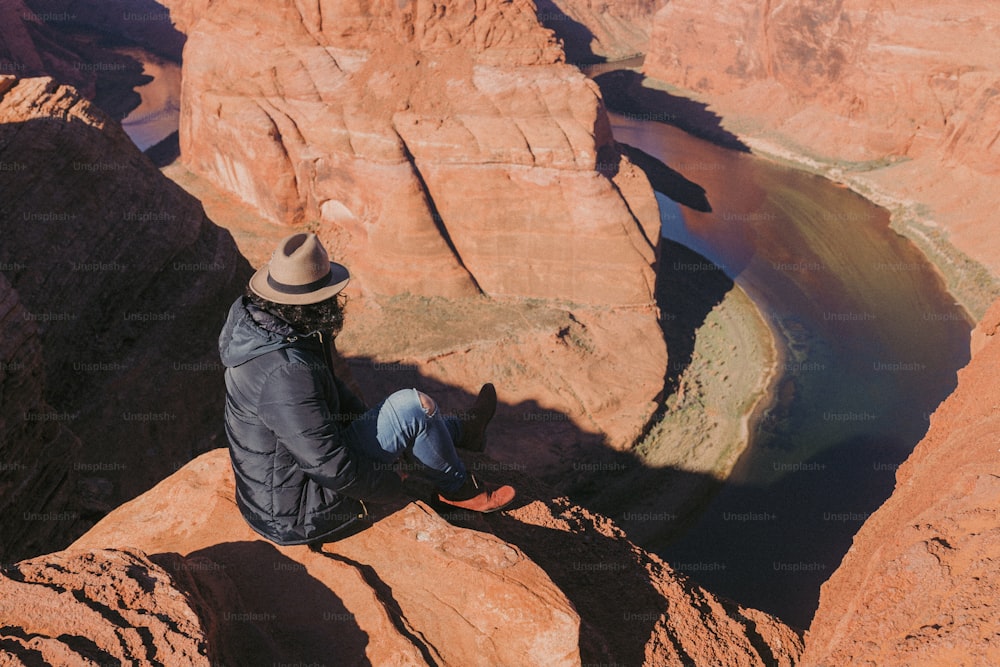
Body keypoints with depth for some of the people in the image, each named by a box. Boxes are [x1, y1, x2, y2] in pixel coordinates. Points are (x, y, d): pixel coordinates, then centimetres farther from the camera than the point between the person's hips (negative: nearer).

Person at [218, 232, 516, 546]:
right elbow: (332, 468, -28)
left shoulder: (258, 321, -4)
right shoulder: (286, 372, -33)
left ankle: (464, 430, 45)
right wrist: (388, 482, -11)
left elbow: (328, 384, 13)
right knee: (412, 407, -13)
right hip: (296, 517, -10)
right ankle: (457, 488, 12)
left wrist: (373, 424, 13)